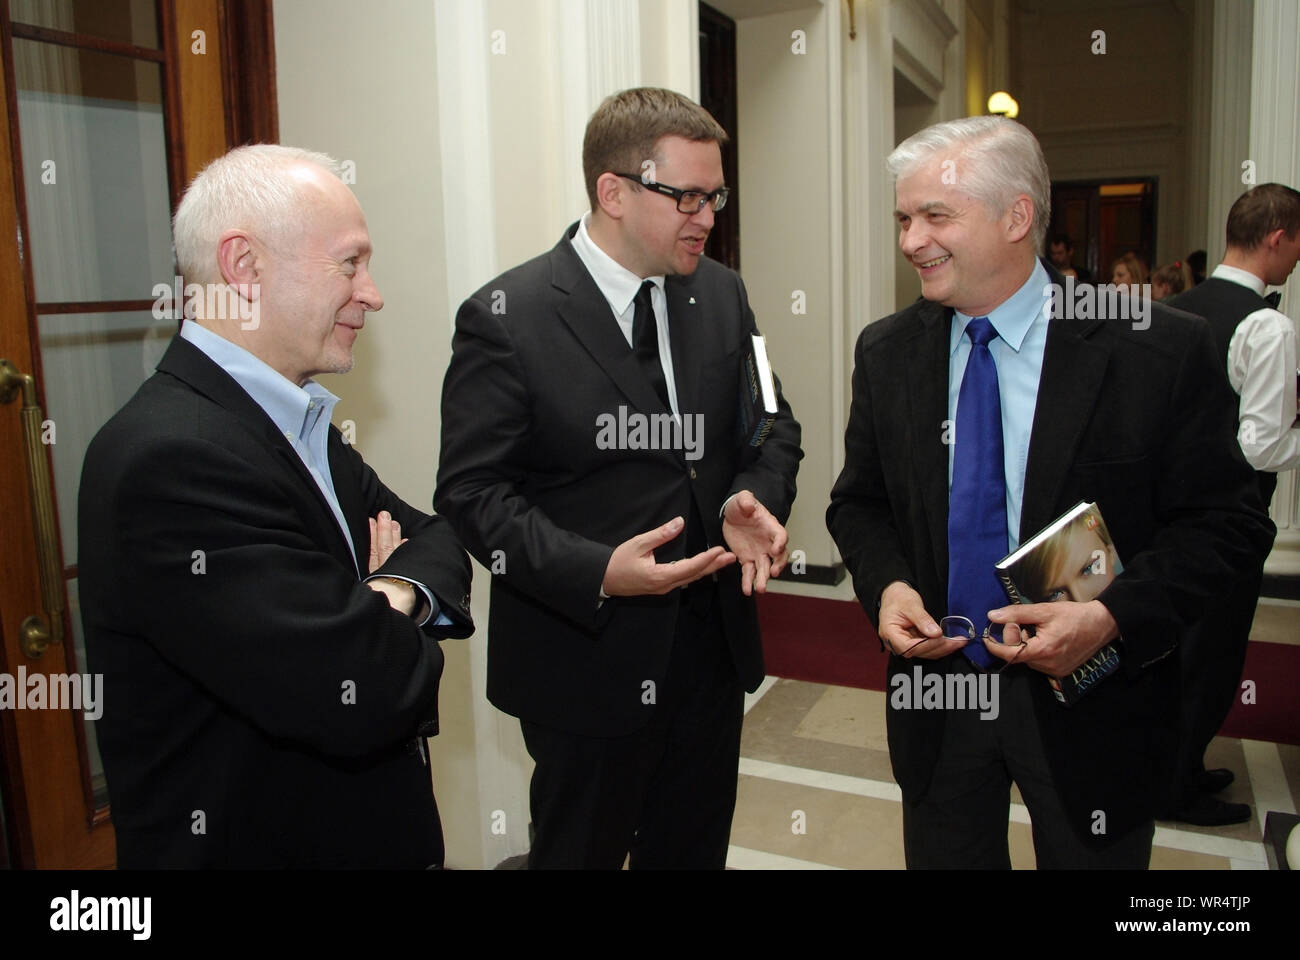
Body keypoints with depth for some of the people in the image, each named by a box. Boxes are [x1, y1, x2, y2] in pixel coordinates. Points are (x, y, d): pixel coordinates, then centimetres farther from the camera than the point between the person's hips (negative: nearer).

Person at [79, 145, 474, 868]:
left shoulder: (299, 418, 3)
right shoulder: (173, 458, -27)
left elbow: (433, 537, 6)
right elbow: (360, 698, -31)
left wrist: (396, 592, -16)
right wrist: (395, 632, -9)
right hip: (250, 842, -8)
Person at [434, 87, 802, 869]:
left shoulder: (722, 294, 3)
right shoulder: (505, 318, -14)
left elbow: (772, 429, 10)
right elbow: (472, 490, -15)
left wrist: (754, 501, -12)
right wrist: (596, 571, -27)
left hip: (714, 649, 5)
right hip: (586, 659, -5)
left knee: (696, 849, 23)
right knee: (581, 849, 18)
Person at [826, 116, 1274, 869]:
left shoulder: (1159, 349, -13)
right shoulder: (886, 353, -2)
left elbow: (1229, 519, -8)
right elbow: (859, 502, 7)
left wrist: (1115, 616, -22)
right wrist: (886, 584, -13)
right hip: (936, 691, 3)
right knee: (943, 854, 18)